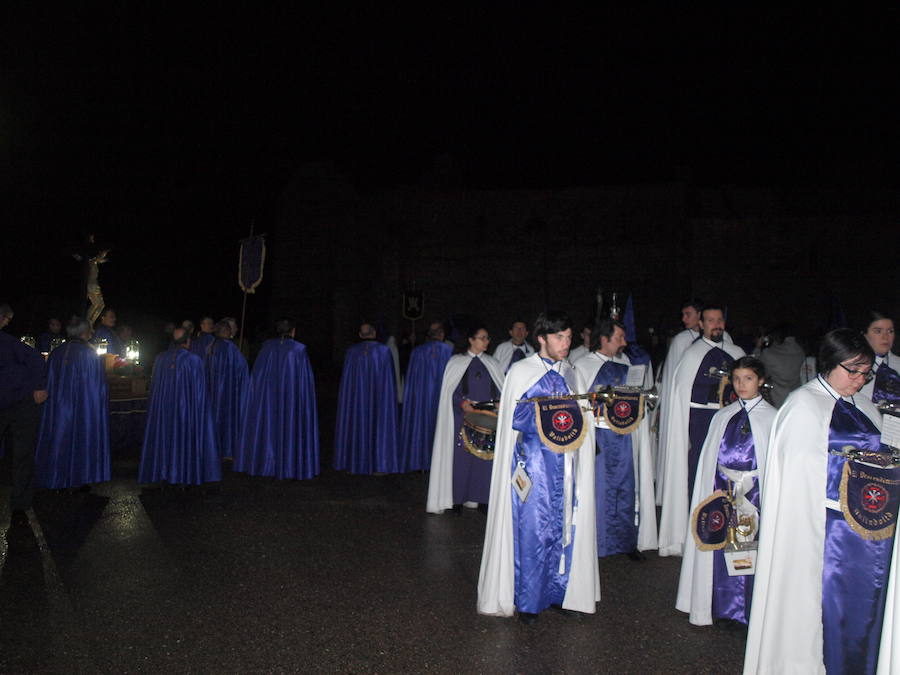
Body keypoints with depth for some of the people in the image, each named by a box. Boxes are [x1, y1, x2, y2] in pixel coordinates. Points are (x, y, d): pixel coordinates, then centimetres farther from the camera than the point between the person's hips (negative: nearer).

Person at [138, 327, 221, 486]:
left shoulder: (160, 359, -1)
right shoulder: (194, 360, -12)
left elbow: (154, 387, 6)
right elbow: (199, 390, -9)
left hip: (162, 407, 3)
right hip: (186, 407, -3)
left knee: (163, 436, 12)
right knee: (185, 436, 6)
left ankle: (163, 472, 16)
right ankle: (186, 474, 9)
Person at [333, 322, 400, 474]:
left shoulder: (351, 352, -2)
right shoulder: (384, 351, -5)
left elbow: (346, 379, 1)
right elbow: (390, 378, -1)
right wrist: (390, 396, 8)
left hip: (356, 397, 1)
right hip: (380, 397, -1)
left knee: (356, 425, 9)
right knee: (379, 426, 4)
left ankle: (353, 463, 13)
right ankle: (379, 465, 2)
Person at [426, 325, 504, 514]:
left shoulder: (493, 364, 12)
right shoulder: (456, 362, 3)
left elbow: (500, 391, 11)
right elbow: (449, 391, 0)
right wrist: (462, 403, -16)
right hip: (463, 416, -3)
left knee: (486, 456, -1)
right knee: (461, 455, -3)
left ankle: (479, 497, 7)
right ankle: (458, 498, 5)